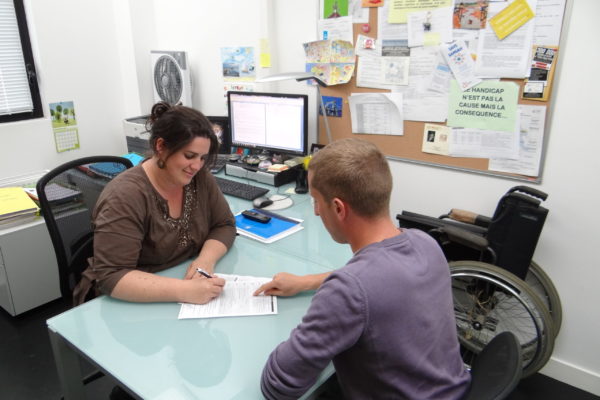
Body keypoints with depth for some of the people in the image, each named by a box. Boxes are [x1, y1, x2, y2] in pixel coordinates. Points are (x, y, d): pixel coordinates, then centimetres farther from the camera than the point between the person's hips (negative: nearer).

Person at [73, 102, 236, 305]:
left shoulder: (199, 178, -5)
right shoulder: (125, 197, -23)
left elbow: (224, 225, 1)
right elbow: (110, 277, -26)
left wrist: (206, 259, -18)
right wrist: (184, 290, -35)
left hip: (183, 279, 6)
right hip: (131, 305, -6)